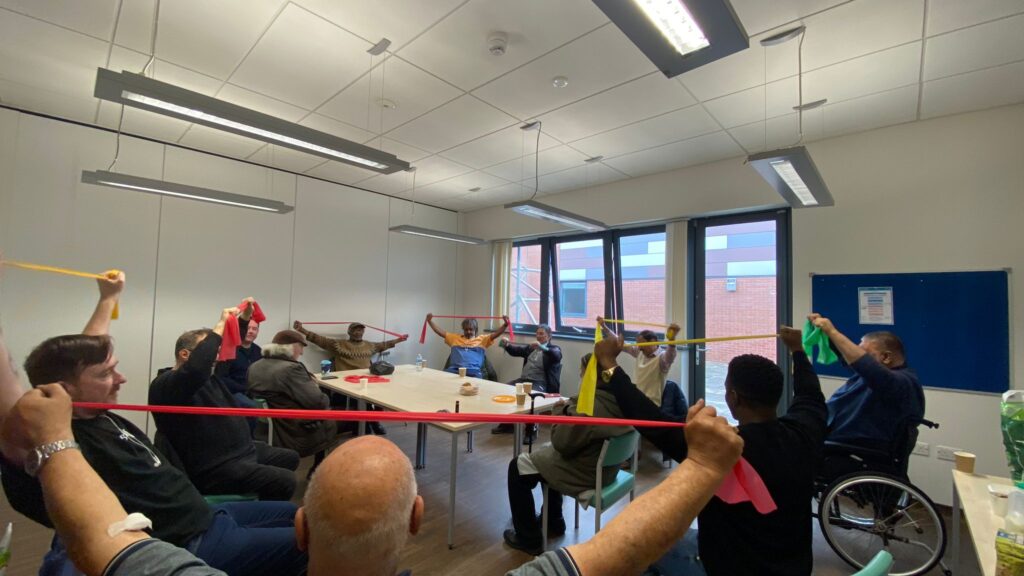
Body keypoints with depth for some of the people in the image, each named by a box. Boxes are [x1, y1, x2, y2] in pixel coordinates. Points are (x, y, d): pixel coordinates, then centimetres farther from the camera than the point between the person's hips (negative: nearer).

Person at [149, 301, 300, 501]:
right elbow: (197, 366, -39)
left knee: (290, 458, 22)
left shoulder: (208, 376, 11)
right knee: (285, 482, -23)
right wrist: (220, 325, -32)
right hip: (214, 467, -10)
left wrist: (244, 317, 7)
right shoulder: (165, 384, -17)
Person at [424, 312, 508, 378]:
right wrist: (430, 321, 17)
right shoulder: (455, 338, 27)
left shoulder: (482, 339, 20)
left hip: (473, 370, -2)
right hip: (454, 369, 2)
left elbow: (495, 334, 8)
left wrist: (505, 324, -8)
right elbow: (440, 332, 26)